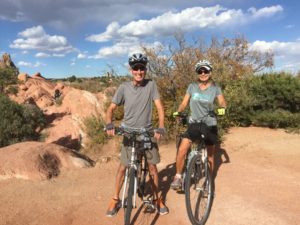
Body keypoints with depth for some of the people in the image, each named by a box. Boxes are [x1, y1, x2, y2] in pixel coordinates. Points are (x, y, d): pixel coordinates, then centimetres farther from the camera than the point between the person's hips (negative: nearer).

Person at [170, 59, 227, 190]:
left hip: (210, 124, 0)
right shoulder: (192, 86, 2)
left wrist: (222, 108, -31)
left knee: (210, 157, 9)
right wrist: (178, 111, -15)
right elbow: (184, 103, 2)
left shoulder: (215, 88, 0)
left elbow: (222, 102, -9)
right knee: (182, 150, -17)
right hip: (194, 123, 0)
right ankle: (178, 177, 2)